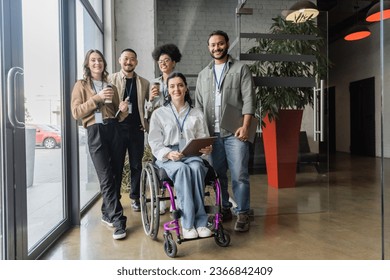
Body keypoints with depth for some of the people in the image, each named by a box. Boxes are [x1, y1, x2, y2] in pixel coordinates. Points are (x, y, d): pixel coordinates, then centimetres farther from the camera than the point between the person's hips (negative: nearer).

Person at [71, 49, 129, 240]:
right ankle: (118, 221, -7)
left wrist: (123, 111, -3)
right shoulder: (81, 85, 8)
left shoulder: (111, 87, 19)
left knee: (116, 175, 5)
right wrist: (97, 98, -11)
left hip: (113, 130, 4)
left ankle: (107, 214, 24)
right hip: (95, 133, -4)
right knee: (106, 178, -10)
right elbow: (76, 112, -4)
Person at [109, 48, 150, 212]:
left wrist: (147, 122, 6)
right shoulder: (111, 80, 4)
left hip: (137, 129, 2)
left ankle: (135, 197, 22)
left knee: (136, 165, 8)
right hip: (117, 128, -1)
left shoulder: (144, 83, 10)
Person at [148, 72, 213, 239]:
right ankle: (188, 223, -33)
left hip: (192, 155, 2)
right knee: (183, 169, -36)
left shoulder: (197, 114, 19)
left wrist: (207, 149, -12)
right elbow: (155, 143, 3)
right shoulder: (159, 114, 12)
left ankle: (195, 222, -31)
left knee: (196, 168, -35)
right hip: (167, 157, -1)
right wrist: (169, 153, -18)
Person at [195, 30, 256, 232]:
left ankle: (242, 214, 6)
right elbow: (198, 105, 15)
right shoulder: (203, 74, 17)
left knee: (239, 175, -5)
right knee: (218, 175, 9)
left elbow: (248, 100, -3)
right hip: (212, 133, 4)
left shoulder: (241, 69, 6)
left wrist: (245, 127, -14)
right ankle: (224, 210, 23)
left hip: (234, 132, -4)